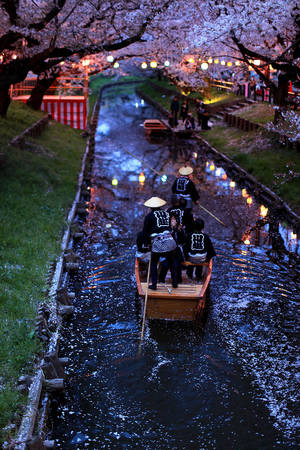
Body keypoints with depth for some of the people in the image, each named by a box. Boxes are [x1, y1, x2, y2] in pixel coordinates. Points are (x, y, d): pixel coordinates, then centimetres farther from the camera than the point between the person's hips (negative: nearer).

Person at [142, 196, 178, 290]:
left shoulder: (149, 216, 2)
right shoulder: (167, 214, 12)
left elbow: (145, 232, 5)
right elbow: (171, 228, 16)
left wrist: (148, 240, 20)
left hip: (157, 243, -3)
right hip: (169, 241, 3)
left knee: (153, 264, 15)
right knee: (172, 263, 21)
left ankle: (154, 285, 14)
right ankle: (174, 283, 26)